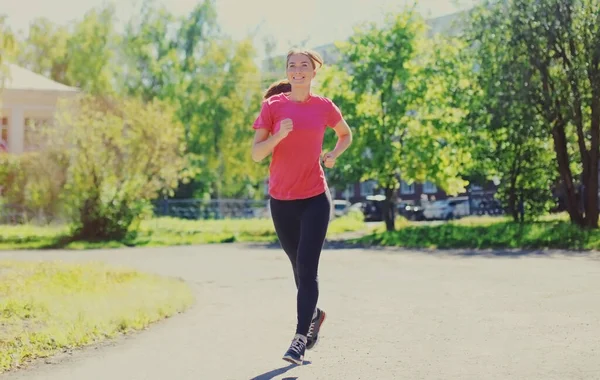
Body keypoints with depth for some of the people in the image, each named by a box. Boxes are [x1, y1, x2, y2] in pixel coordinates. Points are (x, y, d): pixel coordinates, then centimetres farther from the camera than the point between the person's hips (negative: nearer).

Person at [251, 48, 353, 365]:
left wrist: (333, 155, 2)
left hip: (315, 198, -1)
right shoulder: (273, 106, -2)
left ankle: (300, 338, -7)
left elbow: (346, 134, 21)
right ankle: (314, 314, 40)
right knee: (299, 267, 14)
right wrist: (279, 135, -22)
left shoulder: (324, 107, 1)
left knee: (307, 268, -10)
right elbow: (256, 154, -6)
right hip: (281, 200, 1)